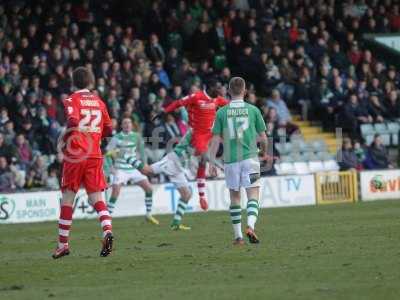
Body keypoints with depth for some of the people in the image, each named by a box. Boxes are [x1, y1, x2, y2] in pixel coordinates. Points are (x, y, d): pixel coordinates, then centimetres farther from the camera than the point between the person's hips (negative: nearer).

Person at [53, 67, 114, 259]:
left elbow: (73, 121, -20)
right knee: (96, 197, 4)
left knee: (67, 198, 5)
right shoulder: (98, 101, 11)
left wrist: (64, 140, -6)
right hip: (95, 155, 3)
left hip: (75, 155, -3)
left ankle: (63, 244, 8)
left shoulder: (71, 100, -3)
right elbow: (108, 129, 13)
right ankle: (107, 230, -22)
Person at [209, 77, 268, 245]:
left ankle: (238, 236, 14)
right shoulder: (253, 110, 1)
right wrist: (265, 151, 24)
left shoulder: (222, 112, 2)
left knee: (234, 198, 12)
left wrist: (212, 161, 3)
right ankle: (250, 227, -26)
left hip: (230, 160, 1)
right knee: (253, 196, -2)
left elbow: (216, 139, -1)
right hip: (250, 157, -1)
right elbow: (263, 138, 4)